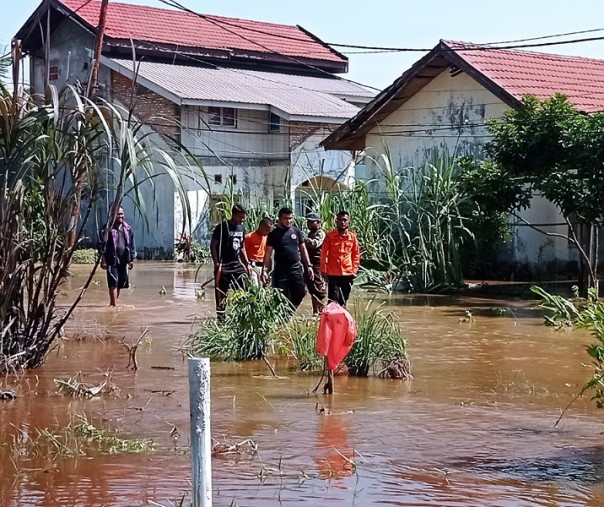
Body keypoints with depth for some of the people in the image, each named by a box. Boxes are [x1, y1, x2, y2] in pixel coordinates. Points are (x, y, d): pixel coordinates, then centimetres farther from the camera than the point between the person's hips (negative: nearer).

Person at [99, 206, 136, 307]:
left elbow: (132, 245, 15)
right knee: (113, 283, -11)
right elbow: (102, 245, -4)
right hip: (112, 260, -5)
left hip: (123, 260, 5)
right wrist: (103, 260, -10)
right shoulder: (107, 228, -3)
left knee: (121, 283, 7)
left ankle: (113, 302, 20)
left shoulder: (127, 228, 11)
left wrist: (132, 259, 11)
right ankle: (114, 304, -13)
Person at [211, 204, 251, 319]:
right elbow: (213, 245, -9)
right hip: (223, 266, -6)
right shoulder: (222, 227, -10)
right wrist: (217, 263, -16)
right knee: (221, 294, -2)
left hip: (236, 264, 6)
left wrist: (247, 263, 13)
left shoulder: (242, 228, 11)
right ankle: (220, 317, 6)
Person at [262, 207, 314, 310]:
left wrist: (308, 266, 7)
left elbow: (303, 249, 13)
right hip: (281, 270, -2)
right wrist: (264, 270, -10)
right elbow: (268, 253, 0)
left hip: (296, 269, 2)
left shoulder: (297, 231, 8)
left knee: (300, 295, -1)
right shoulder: (274, 234, 1)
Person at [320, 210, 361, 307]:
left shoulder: (352, 237, 4)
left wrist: (354, 270, 4)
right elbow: (324, 254, -1)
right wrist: (323, 270, -4)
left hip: (348, 274, 3)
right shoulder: (329, 236, -4)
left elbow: (356, 254, 10)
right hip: (333, 274, -3)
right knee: (333, 300, -8)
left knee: (343, 301, 11)